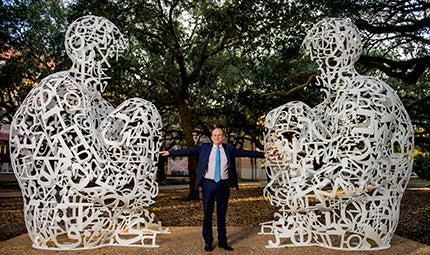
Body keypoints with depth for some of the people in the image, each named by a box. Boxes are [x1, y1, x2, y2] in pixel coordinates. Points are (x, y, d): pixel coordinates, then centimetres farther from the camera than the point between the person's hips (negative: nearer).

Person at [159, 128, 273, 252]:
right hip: (208, 184, -1)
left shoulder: (229, 148, 6)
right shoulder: (204, 147, 4)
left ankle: (222, 241, 24)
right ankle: (208, 242, 21)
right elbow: (188, 151, 1)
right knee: (207, 214, 7)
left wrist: (263, 154, 0)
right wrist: (170, 152, -4)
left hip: (223, 185, 1)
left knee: (222, 214, 10)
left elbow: (245, 152, 4)